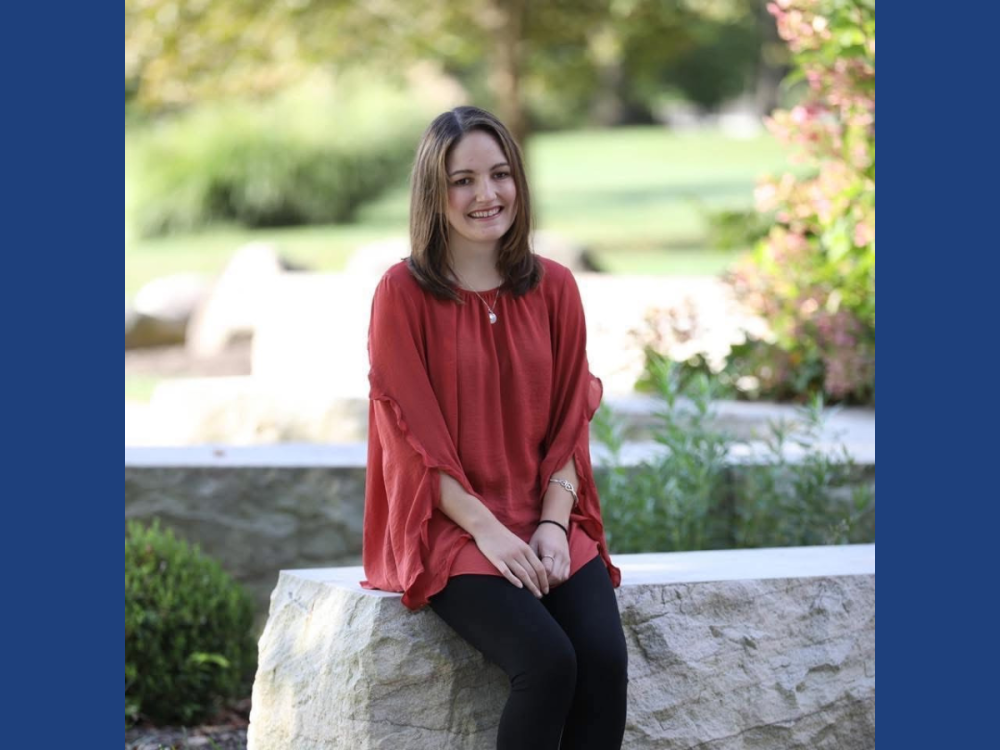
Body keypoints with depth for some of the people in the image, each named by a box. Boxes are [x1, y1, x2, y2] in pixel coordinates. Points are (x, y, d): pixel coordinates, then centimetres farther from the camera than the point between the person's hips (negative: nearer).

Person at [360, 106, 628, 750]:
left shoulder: (554, 288, 8)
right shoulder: (402, 294, -4)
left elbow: (570, 419, 7)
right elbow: (412, 433, -7)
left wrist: (553, 524, -8)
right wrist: (486, 529, -15)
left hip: (546, 523, 4)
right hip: (448, 528, -4)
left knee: (607, 659, -23)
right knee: (548, 661, -28)